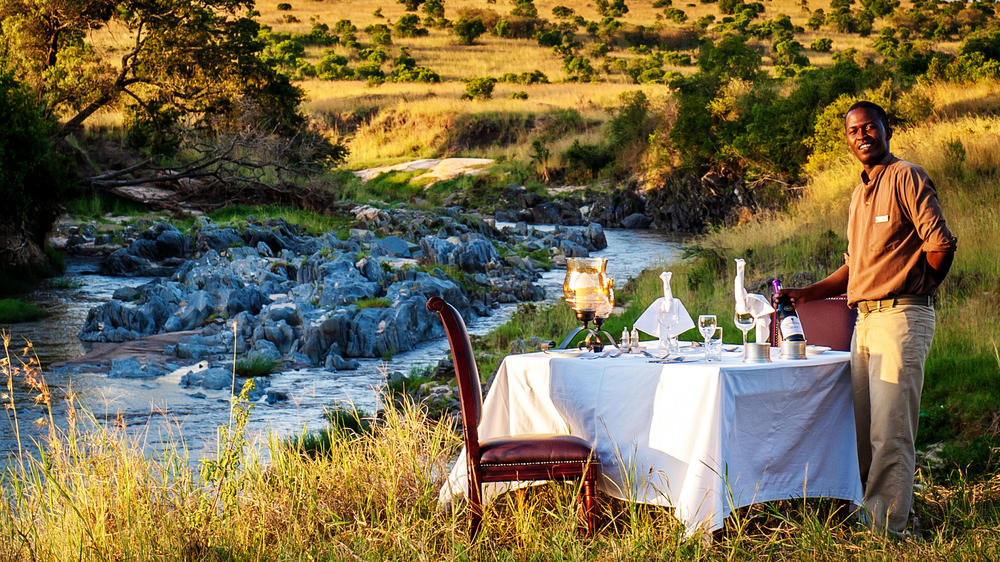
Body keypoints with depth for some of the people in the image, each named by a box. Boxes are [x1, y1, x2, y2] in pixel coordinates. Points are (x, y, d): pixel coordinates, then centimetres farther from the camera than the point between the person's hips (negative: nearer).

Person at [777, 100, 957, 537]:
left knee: (890, 434, -8)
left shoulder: (906, 178, -7)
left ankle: (885, 526, -4)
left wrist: (918, 288, 2)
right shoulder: (861, 192, 20)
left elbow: (940, 244, -13)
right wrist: (807, 293, 15)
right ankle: (863, 513, 20)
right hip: (866, 319, 9)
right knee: (861, 429, 11)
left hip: (901, 317, -9)